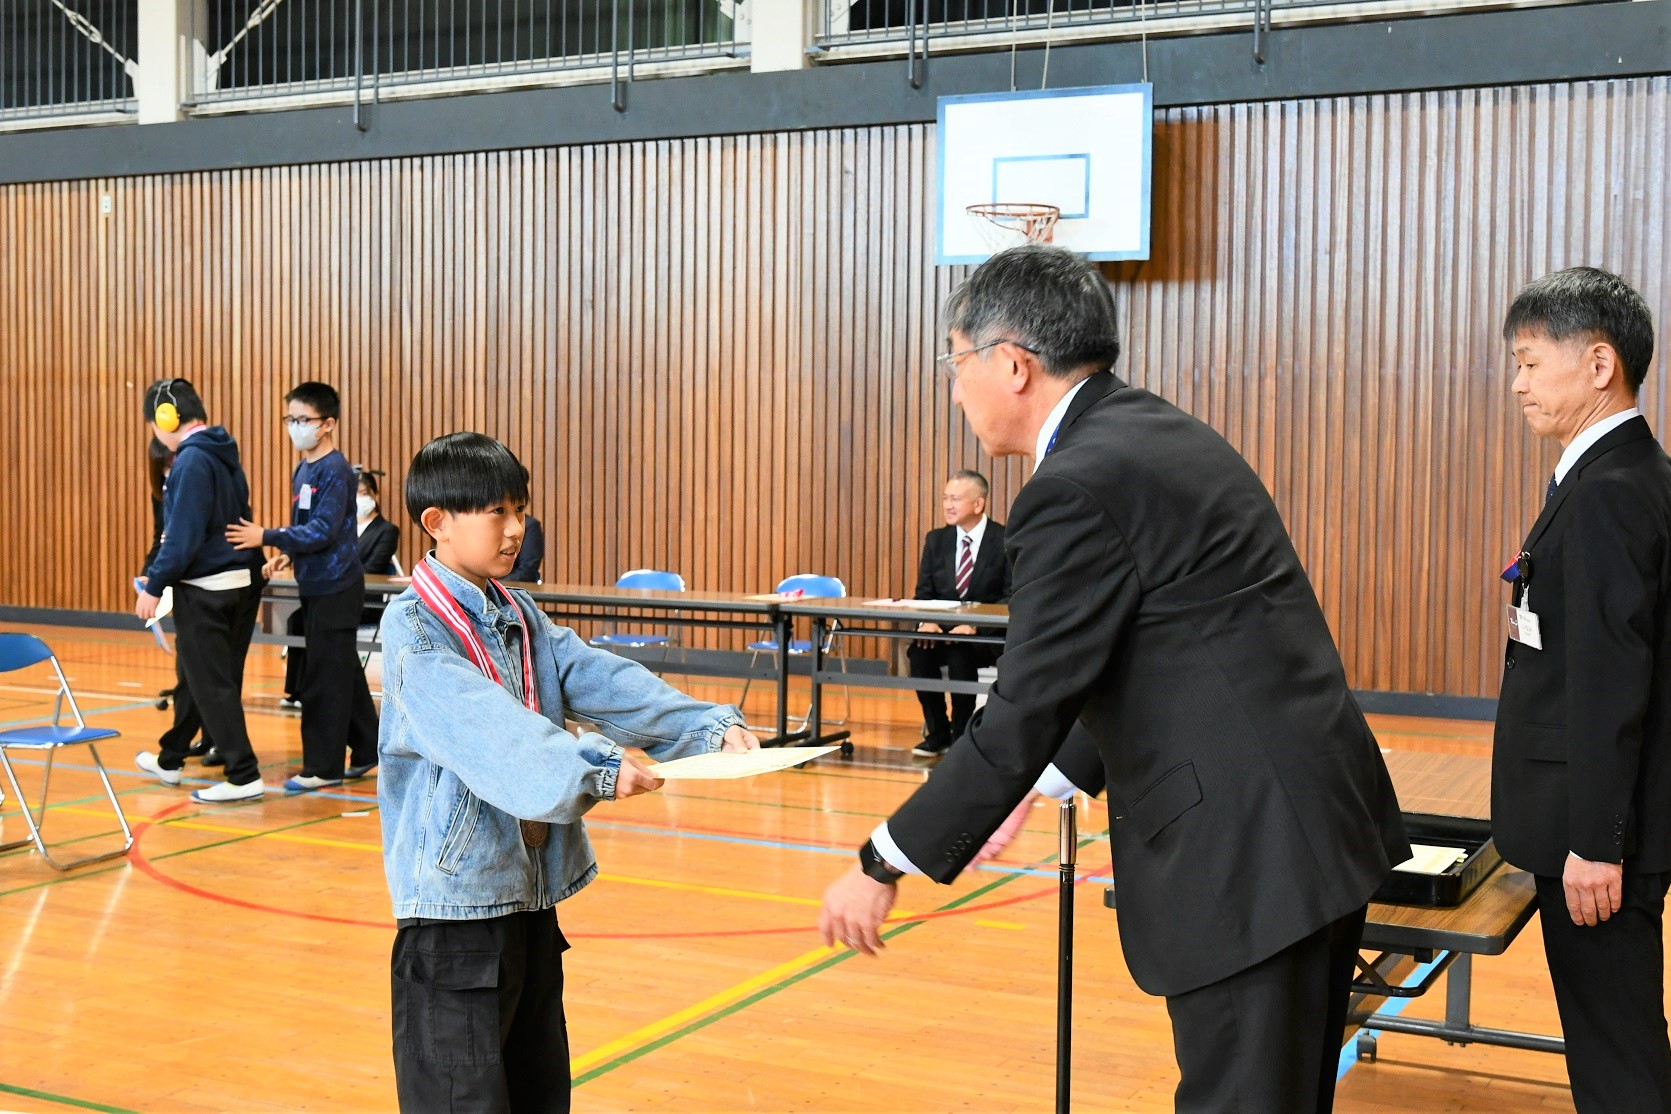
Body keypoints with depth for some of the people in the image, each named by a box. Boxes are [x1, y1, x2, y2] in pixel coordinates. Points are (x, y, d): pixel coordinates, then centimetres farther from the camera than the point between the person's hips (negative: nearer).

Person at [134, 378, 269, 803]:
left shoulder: (192, 461, -17)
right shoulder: (223, 454, 11)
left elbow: (183, 536, -21)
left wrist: (154, 586, -12)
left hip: (204, 590, -9)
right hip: (240, 580, 9)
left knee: (211, 683, -3)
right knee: (197, 675, 19)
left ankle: (244, 776, -1)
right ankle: (170, 758, 34)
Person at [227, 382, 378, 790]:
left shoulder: (335, 470, -15)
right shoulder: (301, 471, 11)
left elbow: (323, 530, -22)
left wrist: (267, 538, -22)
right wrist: (286, 553, 4)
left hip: (335, 588, -9)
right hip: (316, 587, 9)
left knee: (325, 679, -4)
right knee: (344, 673, 15)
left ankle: (323, 767, 2)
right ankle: (366, 750, 25)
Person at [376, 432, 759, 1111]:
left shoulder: (519, 616, 11)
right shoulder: (413, 626, -12)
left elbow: (601, 681, 0)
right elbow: (484, 723, -27)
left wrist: (712, 726, -13)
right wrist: (592, 767, -38)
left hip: (533, 891, 8)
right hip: (457, 898, -8)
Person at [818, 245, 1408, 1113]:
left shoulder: (1081, 486, -16)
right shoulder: (1158, 435, 13)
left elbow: (1028, 709, -16)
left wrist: (884, 864, -6)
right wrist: (1038, 784, 22)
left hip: (1249, 853, -10)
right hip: (1320, 820, 10)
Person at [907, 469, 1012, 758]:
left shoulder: (1006, 541, -5)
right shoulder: (936, 540, 10)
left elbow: (1011, 598, -10)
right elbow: (923, 593, 8)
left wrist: (974, 624, -25)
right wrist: (926, 620, -16)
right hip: (942, 630, 4)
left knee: (961, 653, -34)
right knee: (919, 652, -27)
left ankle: (961, 734, -15)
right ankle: (937, 733, -10)